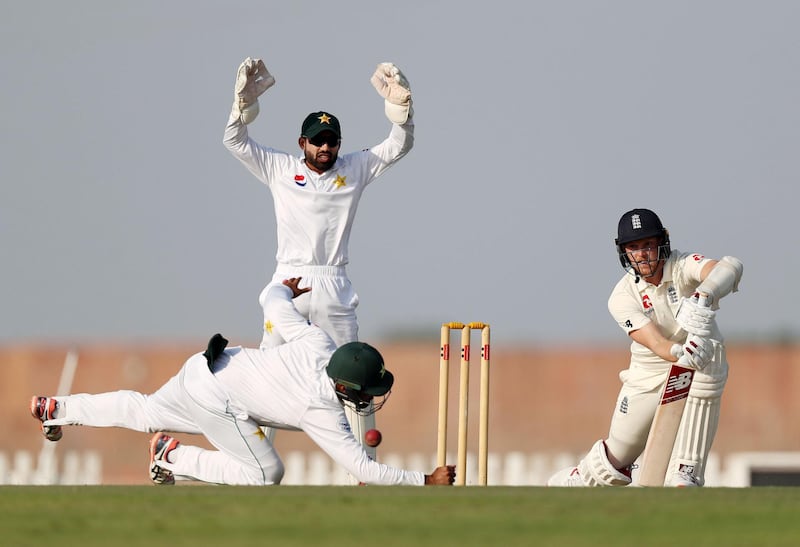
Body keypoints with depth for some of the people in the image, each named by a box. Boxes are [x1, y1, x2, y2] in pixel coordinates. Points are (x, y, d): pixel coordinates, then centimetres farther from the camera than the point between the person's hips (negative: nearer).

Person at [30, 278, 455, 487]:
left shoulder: (317, 344, -9)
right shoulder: (324, 414, -23)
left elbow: (276, 303, 3)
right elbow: (364, 470, -23)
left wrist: (286, 290, 27)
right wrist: (427, 481, -18)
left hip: (208, 365, 8)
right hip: (218, 400, -8)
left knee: (145, 412, 30)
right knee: (265, 476, -2)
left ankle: (54, 409, 41)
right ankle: (172, 456, 7)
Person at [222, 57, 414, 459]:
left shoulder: (355, 169, 9)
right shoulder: (280, 169, 5)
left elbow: (399, 146, 4)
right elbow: (234, 140, -1)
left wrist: (399, 102, -11)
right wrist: (246, 99, -15)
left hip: (334, 289, 1)